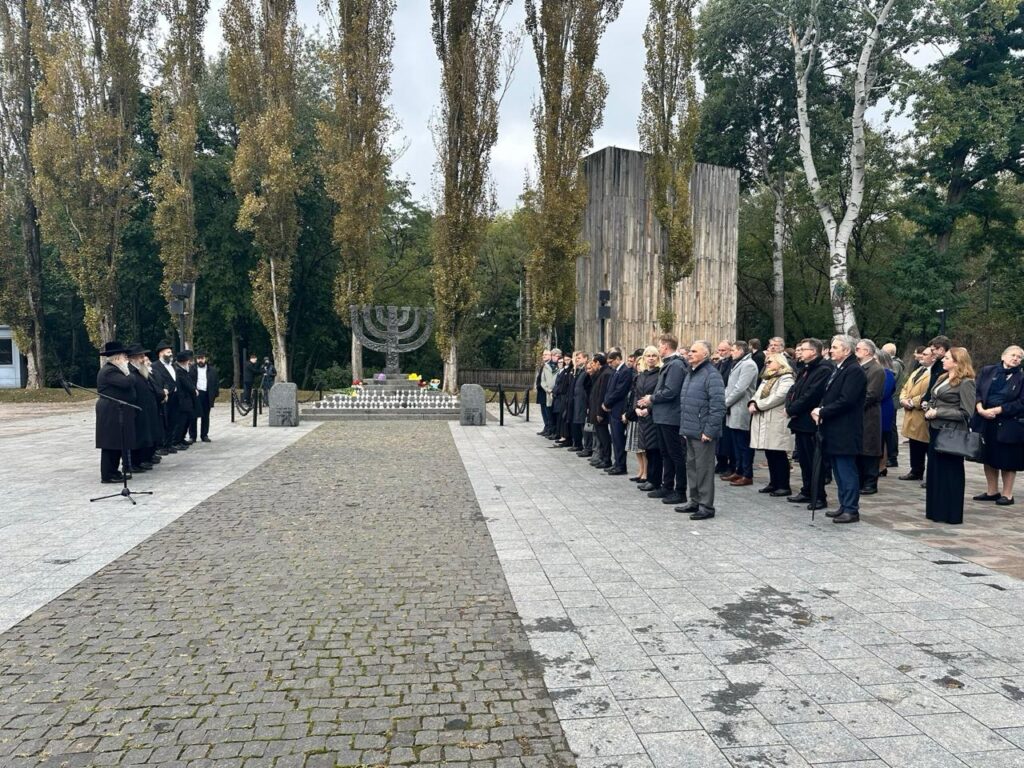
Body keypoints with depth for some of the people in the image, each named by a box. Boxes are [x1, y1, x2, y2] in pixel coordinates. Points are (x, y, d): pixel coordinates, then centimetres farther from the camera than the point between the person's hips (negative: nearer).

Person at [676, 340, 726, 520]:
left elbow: (718, 406, -20)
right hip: (690, 431, 9)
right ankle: (695, 502, 26)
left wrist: (710, 431, -21)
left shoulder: (711, 375, -14)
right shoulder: (690, 374, 16)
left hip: (703, 432, -9)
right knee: (692, 466, 16)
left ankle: (706, 506, 6)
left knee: (704, 468, -3)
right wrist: (684, 426, 18)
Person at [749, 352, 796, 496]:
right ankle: (774, 483, 19)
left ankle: (784, 486, -1)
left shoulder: (786, 378, -8)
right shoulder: (766, 378, 22)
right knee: (770, 455, 11)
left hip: (777, 422, -9)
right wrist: (752, 403, -5)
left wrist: (758, 405, -16)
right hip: (764, 422, 9)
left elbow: (778, 397, -19)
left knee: (779, 455, -6)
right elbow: (757, 393, 18)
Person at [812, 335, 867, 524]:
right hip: (834, 432, 10)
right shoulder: (838, 369, 17)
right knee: (839, 472, 15)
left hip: (845, 432, -9)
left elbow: (846, 401, -21)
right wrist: (820, 410, -2)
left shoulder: (854, 371, -13)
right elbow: (828, 396, 18)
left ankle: (851, 510, 4)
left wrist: (822, 412, -14)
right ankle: (844, 506, 23)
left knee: (847, 472, -3)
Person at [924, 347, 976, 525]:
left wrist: (938, 412, -16)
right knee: (935, 470, 12)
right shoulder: (943, 378, 12)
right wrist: (929, 410, 3)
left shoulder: (966, 383, -12)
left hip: (951, 433, -8)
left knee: (950, 473, 1)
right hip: (936, 430, 8)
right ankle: (936, 510, 22)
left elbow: (966, 412, -16)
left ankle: (952, 514, 12)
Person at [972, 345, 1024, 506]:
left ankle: (1007, 494, 17)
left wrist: (997, 410, -17)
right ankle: (992, 491, 26)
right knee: (989, 457, 12)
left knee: (1007, 460, 4)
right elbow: (976, 391, 1)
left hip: (1008, 425, -3)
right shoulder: (987, 371, 6)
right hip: (985, 422, 3)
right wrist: (980, 408, -15)